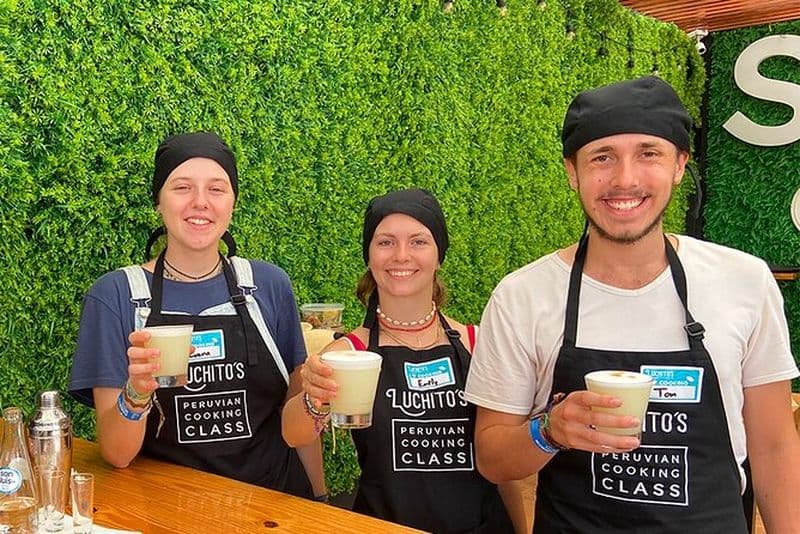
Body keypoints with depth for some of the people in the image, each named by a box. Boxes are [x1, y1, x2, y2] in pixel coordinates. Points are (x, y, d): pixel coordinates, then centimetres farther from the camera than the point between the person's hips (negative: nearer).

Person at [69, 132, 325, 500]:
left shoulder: (269, 285, 1)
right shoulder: (115, 295, -5)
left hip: (274, 493, 2)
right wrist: (136, 392, -25)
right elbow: (116, 454, -7)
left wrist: (319, 497, 7)